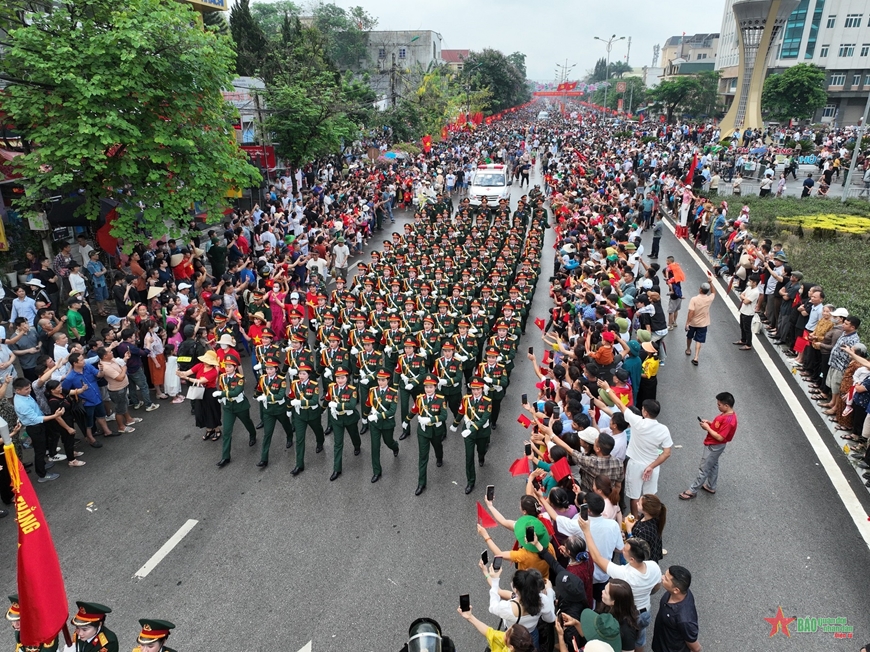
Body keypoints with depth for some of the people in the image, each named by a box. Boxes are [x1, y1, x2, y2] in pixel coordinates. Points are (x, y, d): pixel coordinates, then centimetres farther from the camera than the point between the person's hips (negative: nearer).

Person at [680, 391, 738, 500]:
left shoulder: (729, 420, -32)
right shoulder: (727, 413, -3)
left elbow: (720, 437, -30)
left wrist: (707, 428, -22)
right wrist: (709, 423, -3)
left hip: (714, 447, -10)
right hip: (714, 445, 10)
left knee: (703, 469, 3)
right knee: (713, 465, 25)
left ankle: (692, 491, 15)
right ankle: (710, 487, 42)